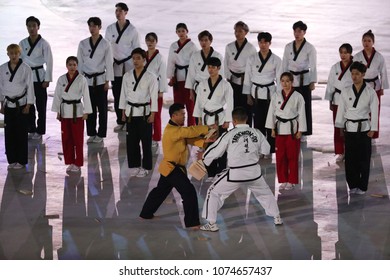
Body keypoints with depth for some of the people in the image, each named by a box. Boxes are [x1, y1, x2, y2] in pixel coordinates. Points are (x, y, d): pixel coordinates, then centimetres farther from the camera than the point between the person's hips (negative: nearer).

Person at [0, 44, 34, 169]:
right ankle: (11, 160, 14)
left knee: (21, 133, -1)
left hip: (21, 104, -3)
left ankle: (21, 161, 8)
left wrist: (28, 105, -8)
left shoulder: (25, 68, -6)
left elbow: (30, 87, -5)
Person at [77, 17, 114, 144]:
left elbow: (109, 63, -2)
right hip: (87, 79, 2)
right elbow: (80, 62, 8)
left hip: (100, 79, -2)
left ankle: (101, 134, 12)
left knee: (102, 108, 2)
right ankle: (91, 133, 16)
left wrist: (107, 81, -4)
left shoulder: (105, 44, -4)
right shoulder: (83, 44, 3)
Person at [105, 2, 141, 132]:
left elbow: (137, 48, 1)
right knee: (117, 95, 5)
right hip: (115, 65, 3)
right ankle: (120, 122, 15)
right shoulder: (110, 29, 4)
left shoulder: (132, 30, -4)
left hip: (129, 64, -3)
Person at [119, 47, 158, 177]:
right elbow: (124, 94, 10)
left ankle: (145, 167, 12)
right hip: (131, 112, 3)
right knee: (131, 141, 5)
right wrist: (123, 112, 8)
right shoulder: (127, 76, 5)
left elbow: (154, 96, -6)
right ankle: (134, 165, 18)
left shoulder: (150, 77, -6)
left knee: (146, 141, 1)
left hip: (144, 112, -3)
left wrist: (152, 114, -9)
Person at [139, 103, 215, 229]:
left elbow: (190, 139, 2)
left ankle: (146, 213, 40)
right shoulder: (172, 131, -22)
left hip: (169, 168, 11)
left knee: (161, 191, 25)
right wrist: (208, 128, -22)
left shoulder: (178, 130, 10)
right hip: (172, 169, -11)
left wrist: (205, 142, -15)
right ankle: (192, 222, -13)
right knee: (189, 192, -14)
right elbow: (190, 131, -30)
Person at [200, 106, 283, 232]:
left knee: (214, 193, 13)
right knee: (265, 193, 30)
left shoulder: (229, 135, -10)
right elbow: (266, 150, 11)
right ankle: (277, 218, 35)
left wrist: (204, 158, 15)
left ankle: (211, 224, 10)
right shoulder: (256, 132, -1)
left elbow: (215, 151, -4)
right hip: (254, 172, 3)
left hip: (235, 174, -3)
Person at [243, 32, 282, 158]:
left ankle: (269, 149, 9)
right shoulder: (252, 58, 2)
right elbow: (248, 78, 7)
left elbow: (279, 79, 3)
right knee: (258, 121, 2)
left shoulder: (276, 60, -1)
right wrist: (248, 96, 5)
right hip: (256, 94, 1)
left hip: (270, 93, -1)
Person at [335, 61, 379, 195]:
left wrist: (373, 129, -5)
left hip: (364, 128, -2)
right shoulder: (346, 91, 3)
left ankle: (362, 186, 10)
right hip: (350, 128, 2)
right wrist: (340, 126, 6)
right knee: (350, 158, 3)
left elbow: (374, 111, -1)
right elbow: (341, 109, 7)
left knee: (364, 158, 1)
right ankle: (353, 185, 15)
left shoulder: (370, 92, -3)